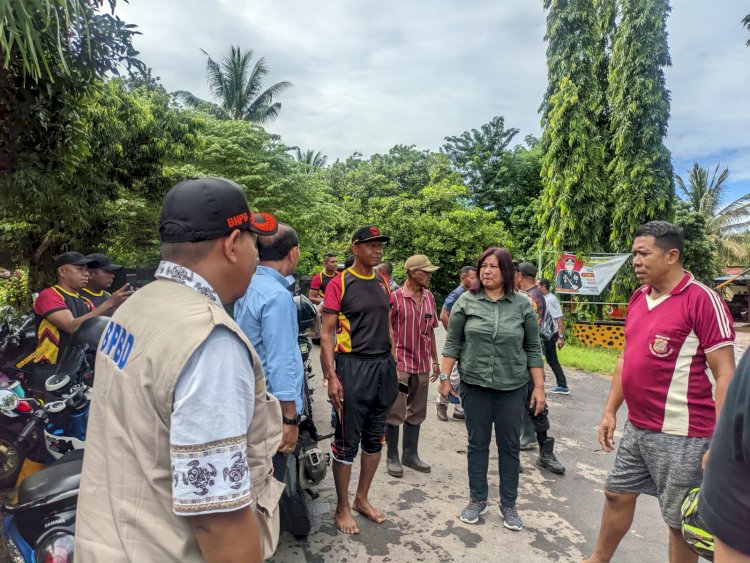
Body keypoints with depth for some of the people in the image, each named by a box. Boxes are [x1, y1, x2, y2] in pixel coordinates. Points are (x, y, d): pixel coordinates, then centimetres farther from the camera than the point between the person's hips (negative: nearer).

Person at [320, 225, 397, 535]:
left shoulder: (382, 284, 10)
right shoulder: (340, 284, -9)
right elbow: (326, 333, -10)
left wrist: (393, 364, 12)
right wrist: (331, 376, -17)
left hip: (383, 367, 6)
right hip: (353, 367, -6)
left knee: (374, 438, 16)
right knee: (347, 442, 6)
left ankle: (362, 499, 35)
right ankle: (342, 508, 26)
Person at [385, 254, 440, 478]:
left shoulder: (430, 297, 7)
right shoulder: (395, 297, -10)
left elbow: (430, 331, 14)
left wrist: (435, 360, 14)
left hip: (422, 366, 6)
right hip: (400, 365, -6)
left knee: (416, 413, 16)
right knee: (395, 413, 4)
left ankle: (410, 454, 31)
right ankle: (392, 458, 20)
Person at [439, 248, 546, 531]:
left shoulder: (522, 305, -1)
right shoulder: (466, 302, -2)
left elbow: (533, 349, 3)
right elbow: (452, 343, 1)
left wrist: (539, 386, 1)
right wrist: (444, 377, -2)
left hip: (512, 387, 0)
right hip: (475, 385, 0)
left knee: (509, 446, 11)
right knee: (478, 443, 12)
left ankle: (508, 504, 29)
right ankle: (477, 499, 29)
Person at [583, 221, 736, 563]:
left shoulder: (702, 299, -15)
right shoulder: (638, 298, 7)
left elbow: (725, 374, -16)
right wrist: (610, 411, 13)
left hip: (680, 435, -7)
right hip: (636, 428, 7)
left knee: (681, 520, 11)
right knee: (617, 495, 20)